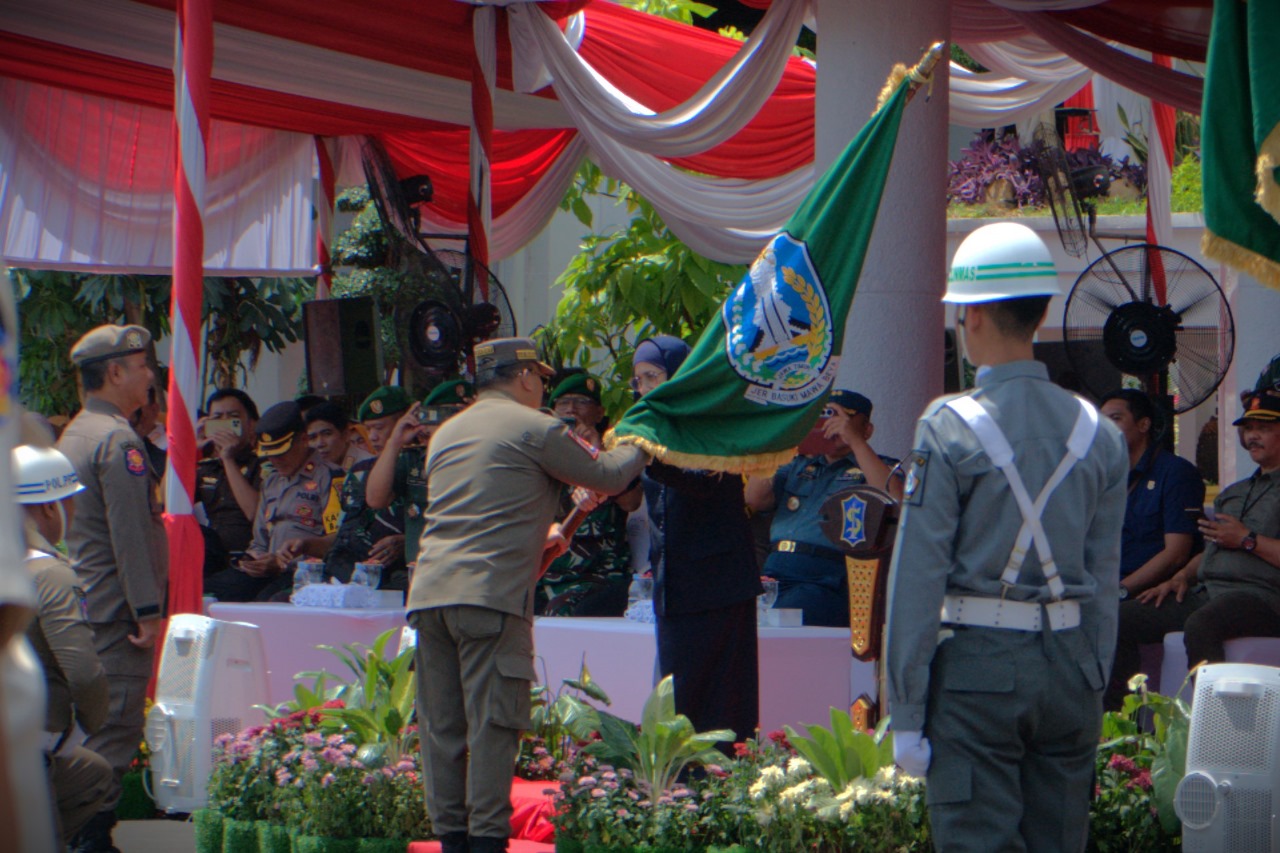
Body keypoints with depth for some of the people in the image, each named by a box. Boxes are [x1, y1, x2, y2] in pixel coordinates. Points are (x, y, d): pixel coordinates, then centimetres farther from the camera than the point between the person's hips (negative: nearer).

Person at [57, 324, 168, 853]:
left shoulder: (71, 436, 17)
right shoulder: (118, 440, -14)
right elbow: (130, 533, -19)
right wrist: (149, 609, -19)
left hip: (81, 606, 10)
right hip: (115, 610, -10)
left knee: (91, 721, 14)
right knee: (115, 724, -8)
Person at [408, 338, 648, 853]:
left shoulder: (446, 433, 23)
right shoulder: (535, 429, 1)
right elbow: (608, 477, 7)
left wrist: (538, 536, 43)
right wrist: (641, 445, 26)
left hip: (428, 592, 7)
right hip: (491, 594, -7)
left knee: (441, 726, 7)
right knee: (492, 723, -5)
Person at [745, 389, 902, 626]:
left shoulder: (880, 468, 14)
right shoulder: (798, 465, 29)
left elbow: (894, 501, -10)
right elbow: (754, 500, 15)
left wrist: (854, 440, -9)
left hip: (827, 581, -5)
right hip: (773, 574, 5)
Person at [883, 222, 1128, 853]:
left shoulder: (950, 428, -9)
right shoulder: (1097, 432, 6)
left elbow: (918, 576, -9)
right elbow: (1105, 579, 8)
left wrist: (906, 713, -6)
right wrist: (1091, 691, 15)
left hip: (977, 667, -5)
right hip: (1069, 664, 5)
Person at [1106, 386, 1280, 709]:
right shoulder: (1233, 493, 29)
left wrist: (1247, 540, -10)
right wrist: (1182, 577, 14)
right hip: (1206, 592, 9)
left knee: (1199, 626, -40)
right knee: (1119, 620, -4)